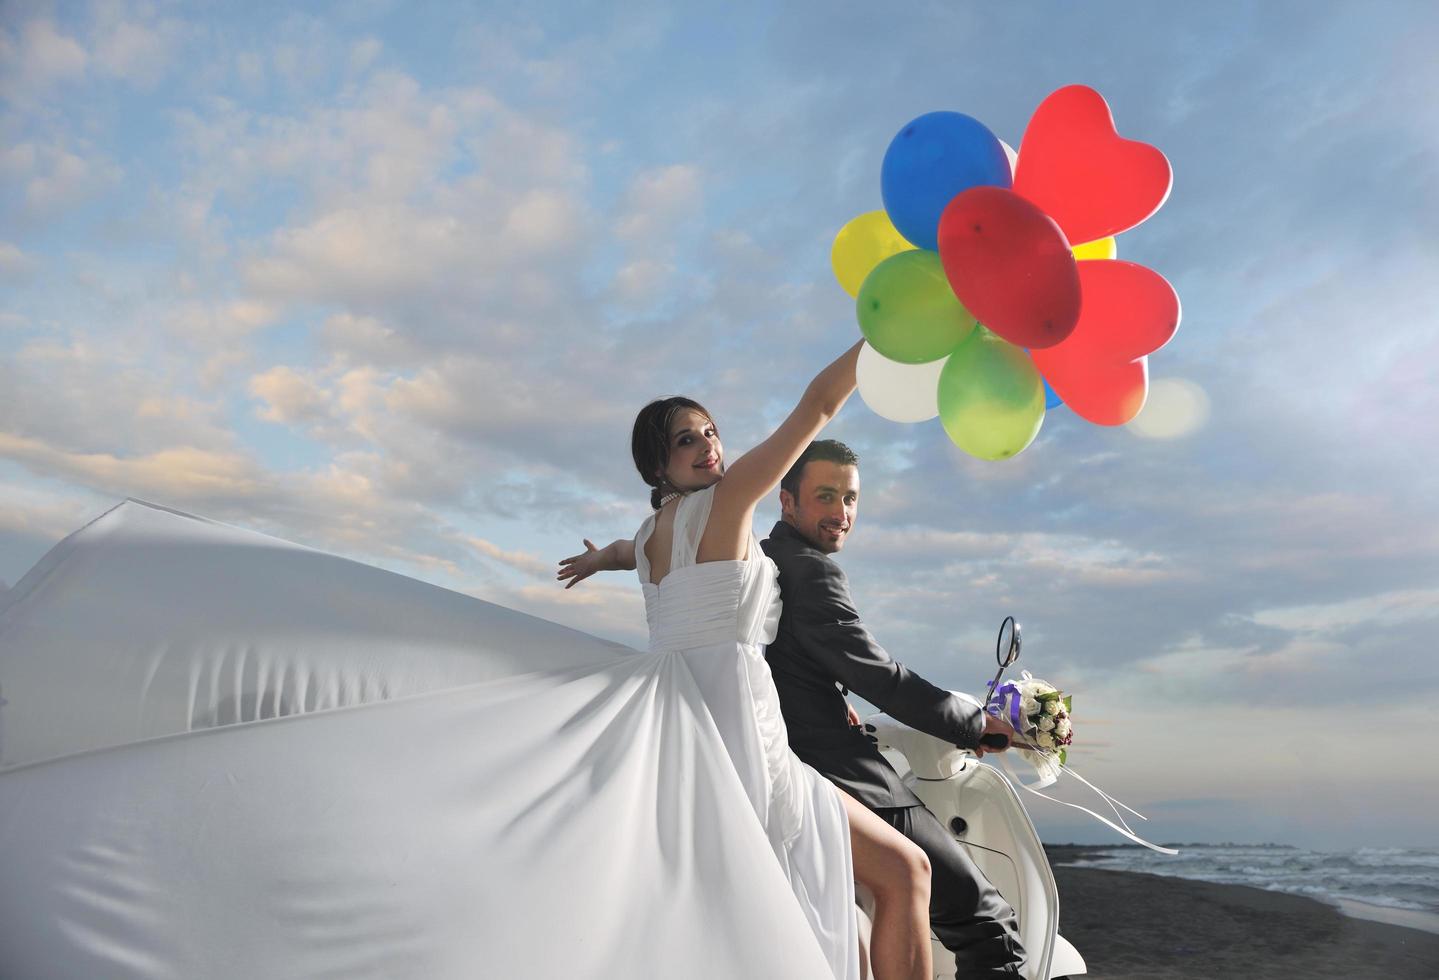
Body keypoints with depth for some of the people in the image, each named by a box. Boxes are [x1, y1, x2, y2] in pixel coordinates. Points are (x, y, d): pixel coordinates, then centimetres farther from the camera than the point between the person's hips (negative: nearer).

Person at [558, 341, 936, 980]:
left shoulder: (648, 533, 18)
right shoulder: (724, 499, -4)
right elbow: (820, 402, -6)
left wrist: (602, 556, 67)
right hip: (735, 733, -9)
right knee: (903, 871, 1)